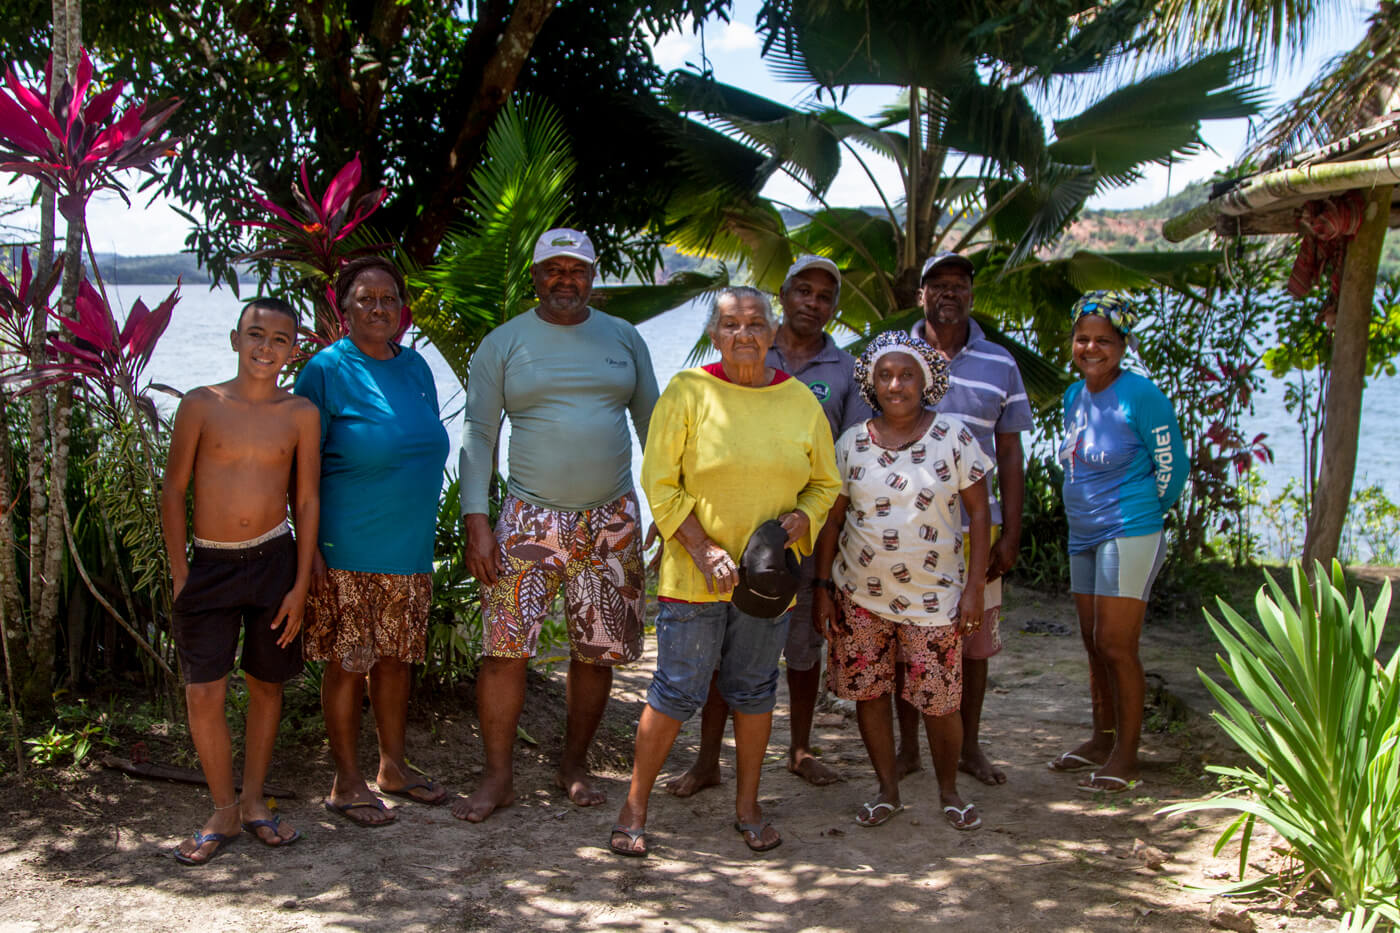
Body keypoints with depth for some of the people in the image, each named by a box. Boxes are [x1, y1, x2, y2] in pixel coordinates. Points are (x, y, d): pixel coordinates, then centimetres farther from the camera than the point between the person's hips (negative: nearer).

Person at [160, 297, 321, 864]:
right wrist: (179, 571, -2)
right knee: (203, 694, -3)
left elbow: (307, 501, 2)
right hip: (210, 565, -1)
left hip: (274, 561, 1)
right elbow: (173, 490, 2)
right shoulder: (201, 406, -2)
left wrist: (300, 585, -2)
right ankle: (223, 812, 14)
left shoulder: (300, 414, 0)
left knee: (266, 685, 10)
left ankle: (253, 801, 27)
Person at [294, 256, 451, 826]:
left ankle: (393, 768, 28)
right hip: (347, 551, -6)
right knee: (348, 663, 2)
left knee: (397, 657, 14)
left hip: (408, 548, 6)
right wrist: (309, 544, -14)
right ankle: (347, 784, 14)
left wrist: (424, 533, 17)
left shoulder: (414, 367, 10)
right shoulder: (327, 370, -8)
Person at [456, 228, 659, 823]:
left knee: (597, 652, 7)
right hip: (530, 520, -2)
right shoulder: (504, 344, 3)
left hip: (611, 520, 3)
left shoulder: (623, 339, 10)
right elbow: (479, 434, 1)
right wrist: (475, 520, -8)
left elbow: (651, 423, 14)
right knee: (505, 647, -8)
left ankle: (574, 765, 24)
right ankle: (498, 778, 5)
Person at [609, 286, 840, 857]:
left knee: (754, 690, 13)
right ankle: (634, 810, 12)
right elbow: (659, 481, -7)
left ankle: (747, 807, 27)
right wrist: (702, 548, -15)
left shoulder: (800, 402, 5)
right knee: (677, 691, -1)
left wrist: (800, 520, -7)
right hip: (693, 574, -3)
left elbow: (825, 483, 14)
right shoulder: (688, 392, -5)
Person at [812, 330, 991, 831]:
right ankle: (888, 791, 24)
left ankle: (949, 792, 24)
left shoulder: (953, 435, -4)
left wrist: (974, 587, -7)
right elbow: (832, 520, 6)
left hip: (932, 597, -2)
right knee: (868, 694, 7)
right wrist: (823, 588, 2)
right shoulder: (852, 443, 1)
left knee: (939, 703, 1)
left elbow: (978, 512, -2)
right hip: (861, 594, 2)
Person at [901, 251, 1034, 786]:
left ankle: (969, 748, 22)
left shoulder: (1000, 365, 7)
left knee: (974, 644, 7)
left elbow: (1010, 455, 8)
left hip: (974, 528, 1)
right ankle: (908, 748, 19)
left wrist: (1010, 535, 2)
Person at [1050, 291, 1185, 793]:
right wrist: (1083, 514, 17)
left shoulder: (1140, 396, -15)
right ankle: (1102, 740, 27)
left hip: (1128, 536, -8)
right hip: (1083, 536, 8)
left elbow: (1172, 465, -9)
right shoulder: (1074, 395, 9)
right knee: (1094, 644, 14)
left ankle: (1126, 755, 5)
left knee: (1116, 645, -5)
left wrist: (1141, 517, 1)